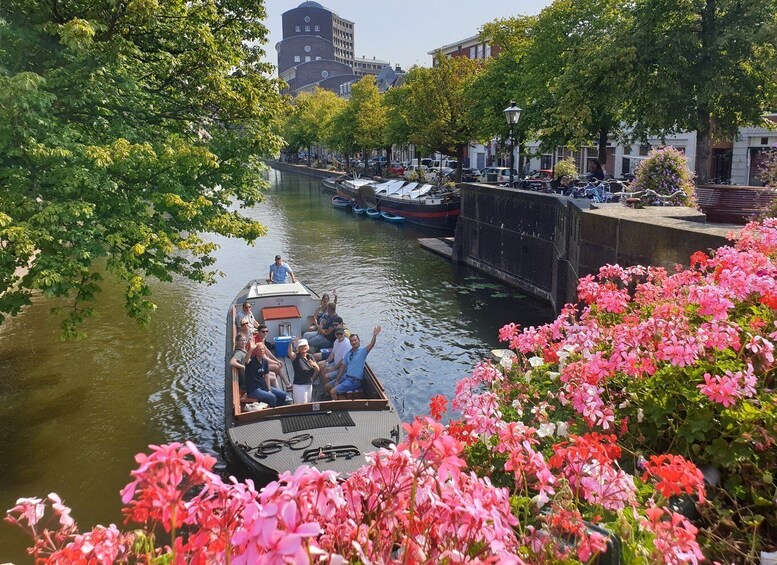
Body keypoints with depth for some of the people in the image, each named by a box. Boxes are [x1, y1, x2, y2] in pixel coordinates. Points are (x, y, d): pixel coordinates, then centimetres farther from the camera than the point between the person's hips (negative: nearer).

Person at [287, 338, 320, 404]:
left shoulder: (310, 356, 8)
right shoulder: (296, 357, -9)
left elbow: (317, 370, 7)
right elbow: (290, 354, -34)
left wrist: (313, 364, -14)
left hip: (309, 385, 6)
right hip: (299, 385, -6)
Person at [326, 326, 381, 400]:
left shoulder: (362, 351, -9)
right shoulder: (348, 354, 10)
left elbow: (371, 345, -29)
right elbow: (342, 367, 12)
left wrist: (374, 335, -47)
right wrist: (336, 380, 5)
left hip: (354, 380, -8)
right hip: (346, 376, 8)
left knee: (333, 391, -17)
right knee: (327, 387, 11)